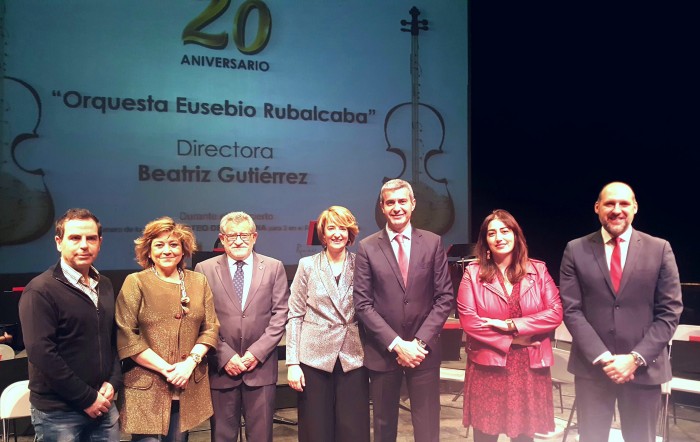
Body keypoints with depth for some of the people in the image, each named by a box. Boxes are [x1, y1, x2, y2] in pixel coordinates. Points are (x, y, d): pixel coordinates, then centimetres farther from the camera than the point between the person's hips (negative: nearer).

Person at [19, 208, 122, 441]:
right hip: (58, 413, -6)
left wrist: (112, 382, -2)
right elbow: (41, 353, -18)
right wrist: (87, 398, -15)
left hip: (103, 405, 6)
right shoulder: (41, 290, -12)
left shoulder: (105, 286, 10)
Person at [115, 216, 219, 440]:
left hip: (188, 387, 4)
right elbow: (126, 336, -9)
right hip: (146, 388, -3)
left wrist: (189, 363, -9)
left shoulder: (199, 282, 9)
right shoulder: (135, 283, -3)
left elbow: (211, 328, 7)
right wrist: (166, 368, -13)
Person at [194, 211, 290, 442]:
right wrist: (224, 355, -8)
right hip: (221, 368, 0)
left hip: (261, 367, 1)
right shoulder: (205, 269, 3)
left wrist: (257, 352, -8)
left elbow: (280, 315, 1)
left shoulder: (274, 268, 5)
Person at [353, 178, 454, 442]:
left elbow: (445, 297, 0)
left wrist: (420, 341, -10)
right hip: (383, 351, 0)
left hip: (423, 350, 0)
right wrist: (396, 344, -13)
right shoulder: (367, 248, -1)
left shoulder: (433, 243, 2)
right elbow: (362, 304, -5)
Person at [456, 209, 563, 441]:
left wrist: (512, 325, -14)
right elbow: (468, 319, -8)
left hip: (530, 367, 2)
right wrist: (512, 339, -12)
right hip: (488, 367, -1)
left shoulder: (538, 270, 5)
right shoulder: (473, 273, -1)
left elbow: (555, 313, -4)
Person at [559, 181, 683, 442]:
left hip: (644, 367, 0)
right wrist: (602, 357, -12)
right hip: (592, 366, 0)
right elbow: (571, 309, -3)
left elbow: (669, 311, -1)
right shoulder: (576, 250, 1)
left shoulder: (659, 249, 2)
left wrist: (636, 358, -10)